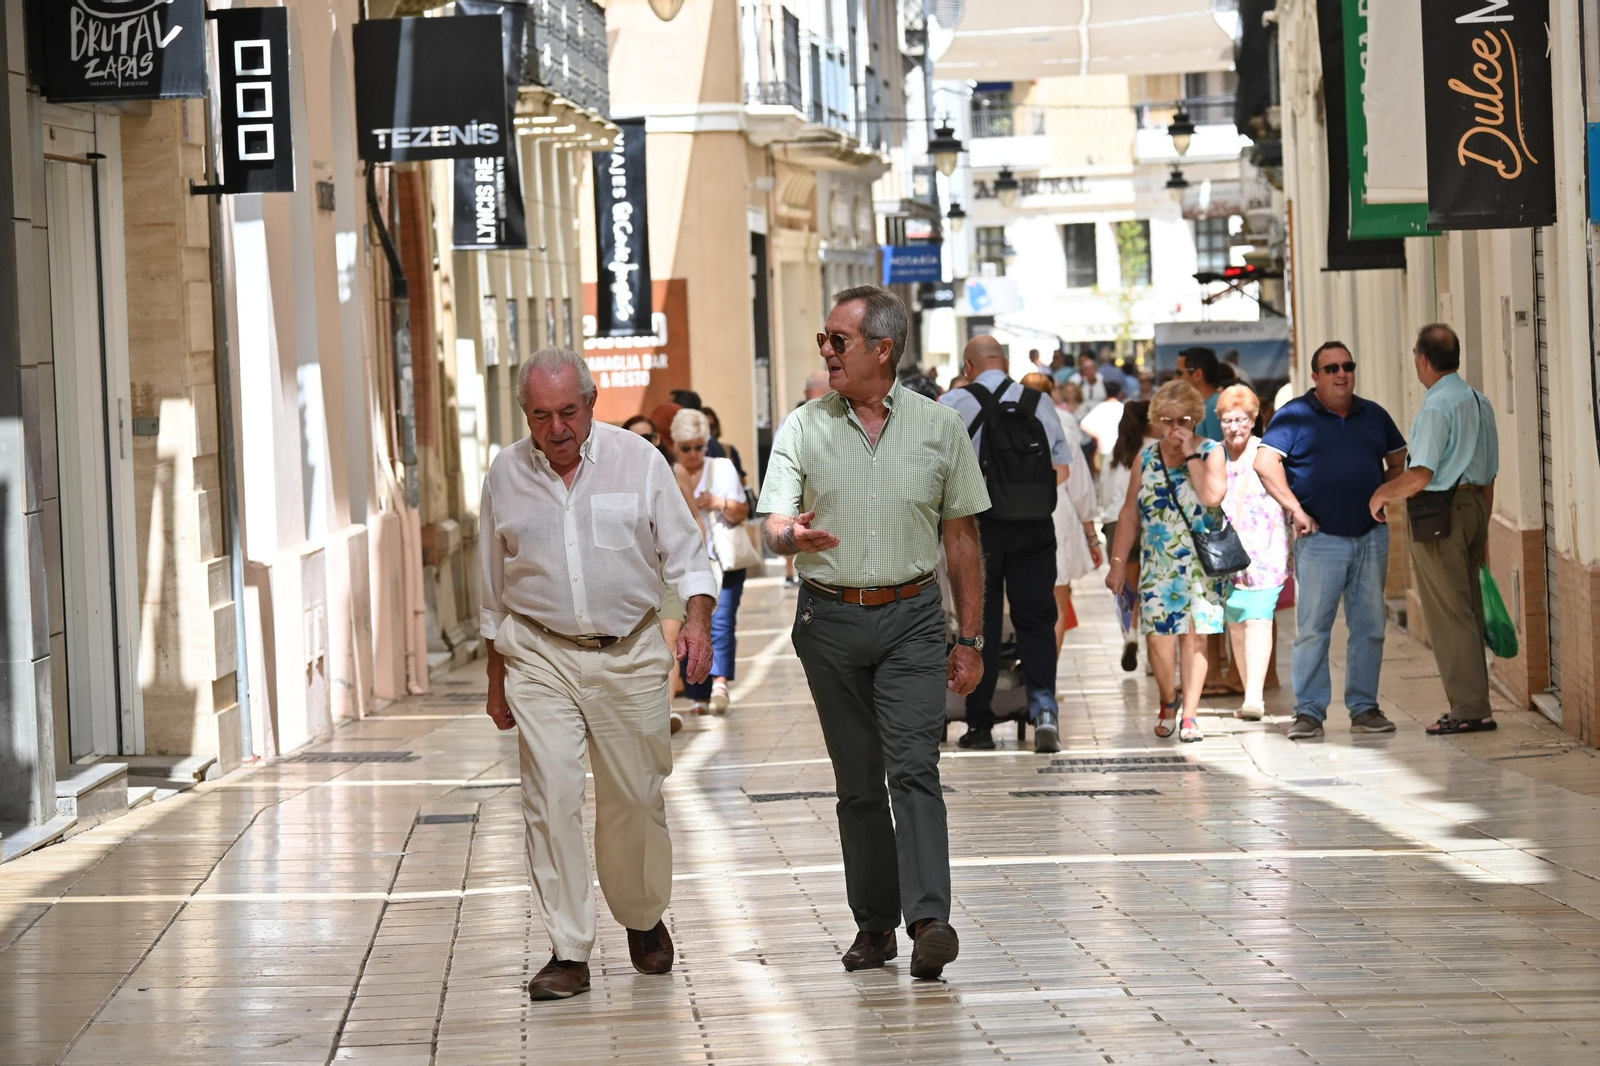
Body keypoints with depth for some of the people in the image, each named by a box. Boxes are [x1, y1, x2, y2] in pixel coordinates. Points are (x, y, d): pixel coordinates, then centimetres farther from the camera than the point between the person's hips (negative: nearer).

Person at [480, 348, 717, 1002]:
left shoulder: (637, 460, -2)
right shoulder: (505, 475, 3)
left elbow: (685, 553, 2)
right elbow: (494, 592, 13)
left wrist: (698, 620, -17)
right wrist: (496, 680, 15)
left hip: (628, 654, 0)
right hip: (540, 656, 0)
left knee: (635, 797, 6)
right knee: (550, 797, -11)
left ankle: (644, 920, 32)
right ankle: (567, 953, -8)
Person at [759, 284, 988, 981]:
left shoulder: (940, 429, 3)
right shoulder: (804, 429, 4)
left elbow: (963, 539, 8)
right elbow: (773, 525, -4)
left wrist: (970, 640, 6)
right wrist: (793, 536, -29)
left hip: (912, 617, -2)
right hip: (830, 621, 2)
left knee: (913, 768, -15)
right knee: (858, 782, 6)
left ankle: (929, 920, -23)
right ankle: (874, 924, 15)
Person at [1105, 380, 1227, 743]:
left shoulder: (1211, 452, -1)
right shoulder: (1147, 456, 8)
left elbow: (1213, 495, -20)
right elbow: (1129, 512, 9)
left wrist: (1191, 454, -15)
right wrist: (1118, 561, 5)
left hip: (1200, 563, -2)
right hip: (1157, 564, 2)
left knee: (1193, 637, -4)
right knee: (1159, 638, -3)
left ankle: (1190, 715, 2)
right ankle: (1168, 699, 23)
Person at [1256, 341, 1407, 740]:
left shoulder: (1374, 416, 13)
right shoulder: (1295, 416, -1)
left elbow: (1399, 461, 23)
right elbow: (1265, 463, -9)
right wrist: (1296, 509, -13)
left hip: (1372, 537, 4)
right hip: (1320, 538, -4)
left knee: (1370, 625, 5)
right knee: (1312, 628, -5)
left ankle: (1364, 708, 11)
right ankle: (1309, 712, -2)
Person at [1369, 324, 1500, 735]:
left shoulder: (1437, 406, -15)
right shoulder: (1480, 402, 13)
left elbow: (1420, 475, -22)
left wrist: (1382, 493, -5)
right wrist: (1482, 532, 22)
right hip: (1474, 507, 9)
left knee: (1449, 614, -4)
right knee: (1468, 610, 13)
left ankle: (1469, 709, -4)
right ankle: (1474, 705, 16)